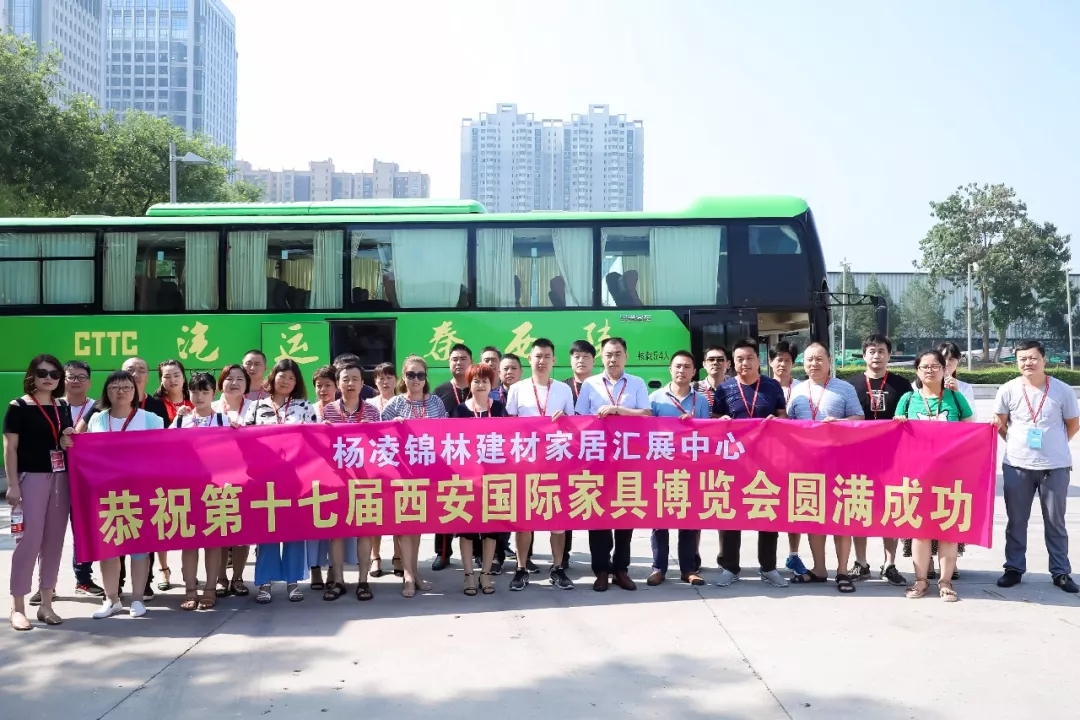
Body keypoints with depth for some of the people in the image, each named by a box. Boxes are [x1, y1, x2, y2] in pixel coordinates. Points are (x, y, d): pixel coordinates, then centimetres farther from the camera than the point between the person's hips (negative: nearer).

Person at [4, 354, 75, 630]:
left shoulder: (63, 407, 13)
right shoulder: (18, 407, -4)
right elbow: (10, 448, -7)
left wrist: (68, 443, 0)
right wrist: (13, 484, -13)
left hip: (60, 478, 6)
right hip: (31, 477, -5)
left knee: (54, 540, 7)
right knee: (29, 540, -6)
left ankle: (46, 603, 15)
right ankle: (17, 607, 4)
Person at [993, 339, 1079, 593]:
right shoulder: (1008, 390, -4)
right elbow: (999, 424, 8)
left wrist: (1053, 445, 6)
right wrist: (1018, 443, 4)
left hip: (1055, 466, -1)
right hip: (1017, 466, 1)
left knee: (1055, 522, 9)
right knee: (1016, 521, 9)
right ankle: (1014, 568, 19)